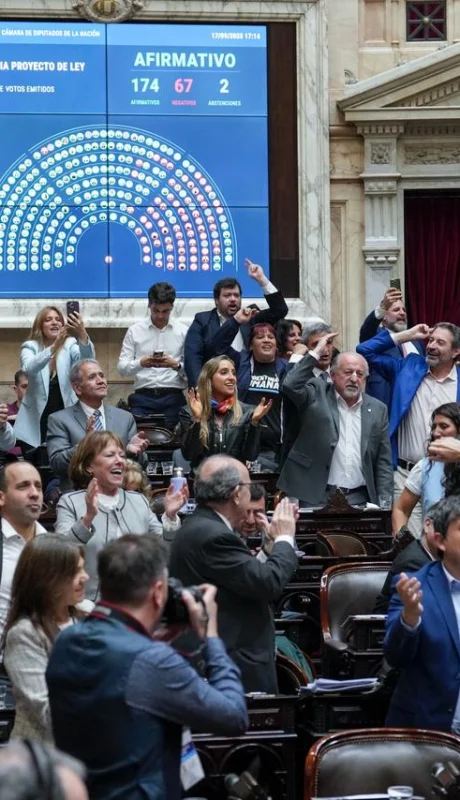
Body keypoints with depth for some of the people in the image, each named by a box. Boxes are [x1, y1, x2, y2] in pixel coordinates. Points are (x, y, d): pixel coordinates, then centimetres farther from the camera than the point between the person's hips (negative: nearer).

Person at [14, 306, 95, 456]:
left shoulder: (70, 345, 1)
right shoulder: (30, 347, 0)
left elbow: (87, 360, -21)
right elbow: (29, 368, -22)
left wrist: (83, 335, -41)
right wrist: (53, 347, -38)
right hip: (36, 422, 0)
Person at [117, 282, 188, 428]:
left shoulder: (183, 331, 8)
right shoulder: (135, 330, 8)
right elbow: (122, 369, 3)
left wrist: (176, 365, -17)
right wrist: (141, 363, -17)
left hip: (173, 397, 0)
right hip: (143, 397, 0)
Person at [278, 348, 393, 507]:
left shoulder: (378, 410, 11)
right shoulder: (317, 395, 4)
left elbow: (384, 462, 12)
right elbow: (290, 386, -16)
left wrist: (384, 504, 2)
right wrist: (316, 353, -9)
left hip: (359, 499, 3)